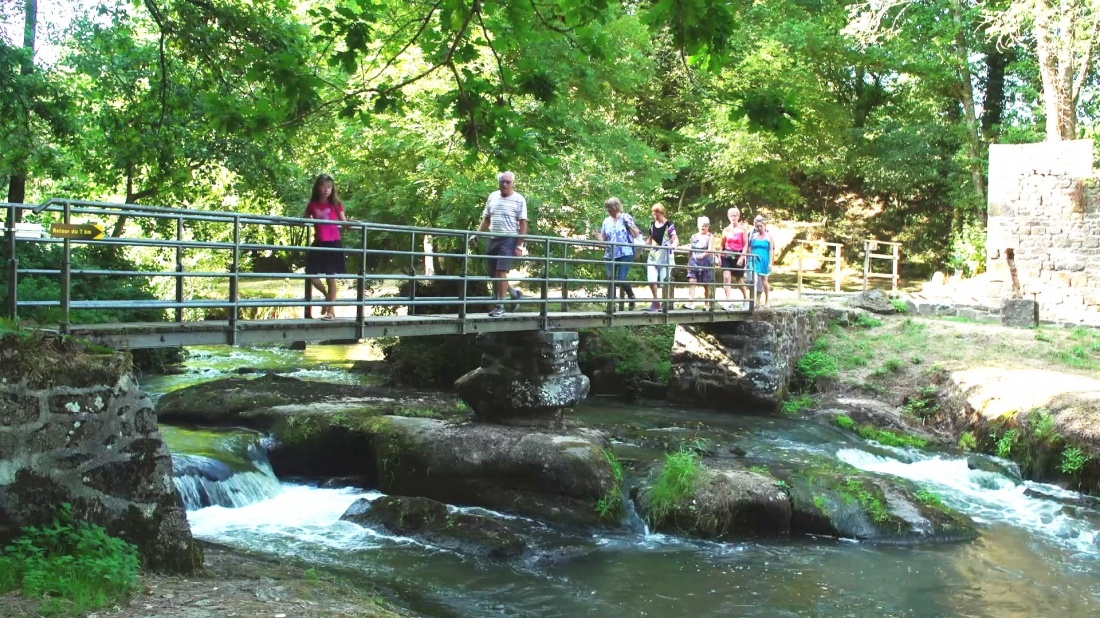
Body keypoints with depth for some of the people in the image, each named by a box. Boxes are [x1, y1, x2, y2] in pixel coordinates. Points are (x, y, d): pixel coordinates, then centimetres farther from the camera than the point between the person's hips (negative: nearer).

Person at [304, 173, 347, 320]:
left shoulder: (336, 204, 0)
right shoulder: (312, 205, 6)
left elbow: (344, 222, -1)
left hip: (333, 244, -3)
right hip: (318, 244, 3)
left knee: (331, 277, -2)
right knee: (312, 275, -2)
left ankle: (331, 310, 6)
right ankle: (327, 296, 26)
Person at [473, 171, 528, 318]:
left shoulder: (519, 200, -4)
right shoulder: (492, 197, 11)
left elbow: (523, 224, -6)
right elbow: (486, 219, 18)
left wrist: (519, 245, -12)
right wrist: (477, 235, 8)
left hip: (509, 240, -6)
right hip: (493, 239, 6)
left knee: (501, 272, -14)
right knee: (494, 274, 8)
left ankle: (500, 306, -10)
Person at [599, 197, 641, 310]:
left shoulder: (626, 217, 1)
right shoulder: (606, 221, 11)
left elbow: (636, 234, 0)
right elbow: (603, 238, 12)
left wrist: (628, 223, -12)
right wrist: (598, 237, -10)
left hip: (625, 254, -4)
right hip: (611, 255, 4)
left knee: (621, 279, -12)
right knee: (611, 280, 0)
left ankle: (631, 297, 13)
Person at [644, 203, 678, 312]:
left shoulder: (669, 224, -6)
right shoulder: (652, 225, 10)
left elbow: (676, 239, -13)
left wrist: (673, 245, -33)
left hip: (665, 255, -5)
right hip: (653, 254, 5)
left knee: (664, 280, -5)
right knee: (651, 279, -4)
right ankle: (656, 302, 10)